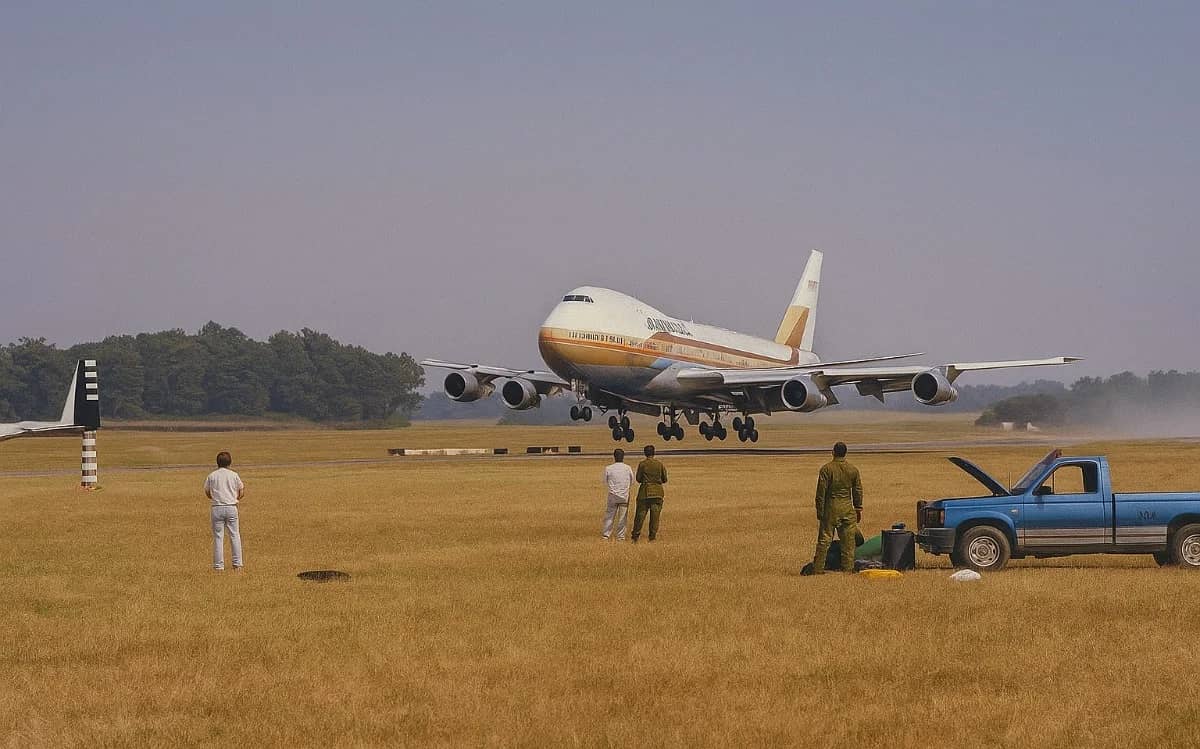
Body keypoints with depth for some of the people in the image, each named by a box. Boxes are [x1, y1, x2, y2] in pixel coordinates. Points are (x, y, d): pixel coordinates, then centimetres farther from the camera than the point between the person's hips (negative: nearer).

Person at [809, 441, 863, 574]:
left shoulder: (826, 469, -6)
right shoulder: (853, 470, 3)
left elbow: (821, 491, -6)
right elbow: (858, 492, 8)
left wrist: (819, 511, 0)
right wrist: (858, 509, 17)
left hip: (830, 508, -2)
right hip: (847, 508, 2)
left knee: (824, 540, 1)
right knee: (848, 541, 7)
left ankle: (818, 569, 0)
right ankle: (848, 568, 6)